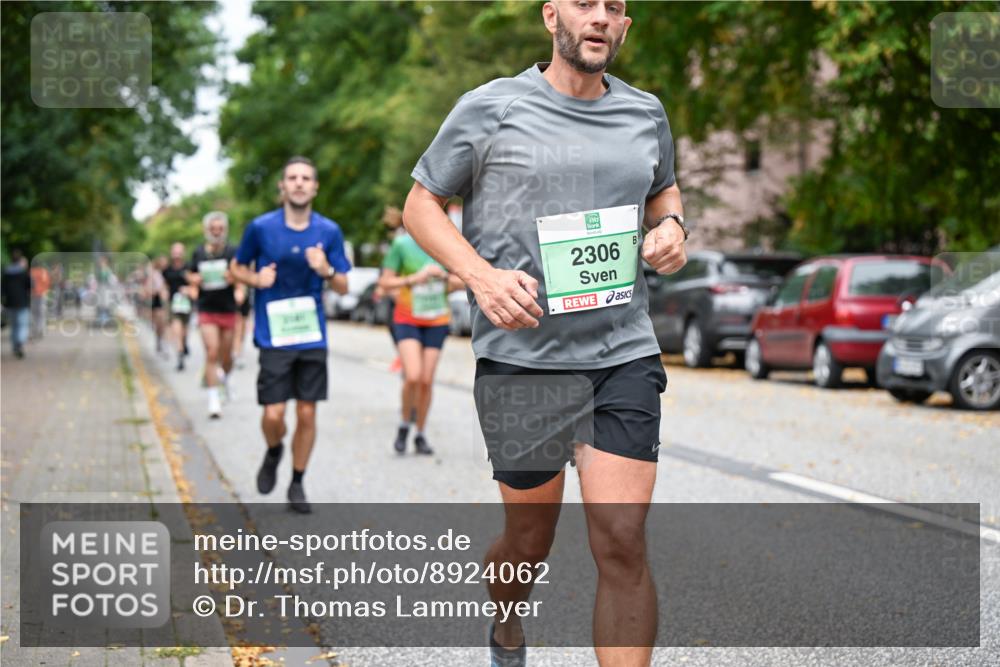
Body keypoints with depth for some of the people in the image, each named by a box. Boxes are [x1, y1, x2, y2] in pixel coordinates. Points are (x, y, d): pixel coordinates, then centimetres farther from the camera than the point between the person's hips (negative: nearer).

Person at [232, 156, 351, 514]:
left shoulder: (329, 231, 1)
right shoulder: (260, 227, -4)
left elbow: (343, 287, 5)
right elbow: (237, 268, 10)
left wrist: (326, 271, -16)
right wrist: (256, 279, -11)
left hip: (312, 335, 2)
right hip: (274, 334, -2)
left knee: (307, 413, 4)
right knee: (273, 414, -6)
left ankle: (297, 483, 21)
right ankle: (273, 452, 28)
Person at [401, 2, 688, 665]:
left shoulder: (646, 113, 9)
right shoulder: (491, 108, -3)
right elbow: (421, 205, 2)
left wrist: (672, 224, 4)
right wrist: (481, 275, -15)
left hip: (624, 354, 2)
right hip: (521, 356, -2)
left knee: (622, 544, -9)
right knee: (529, 541, 12)